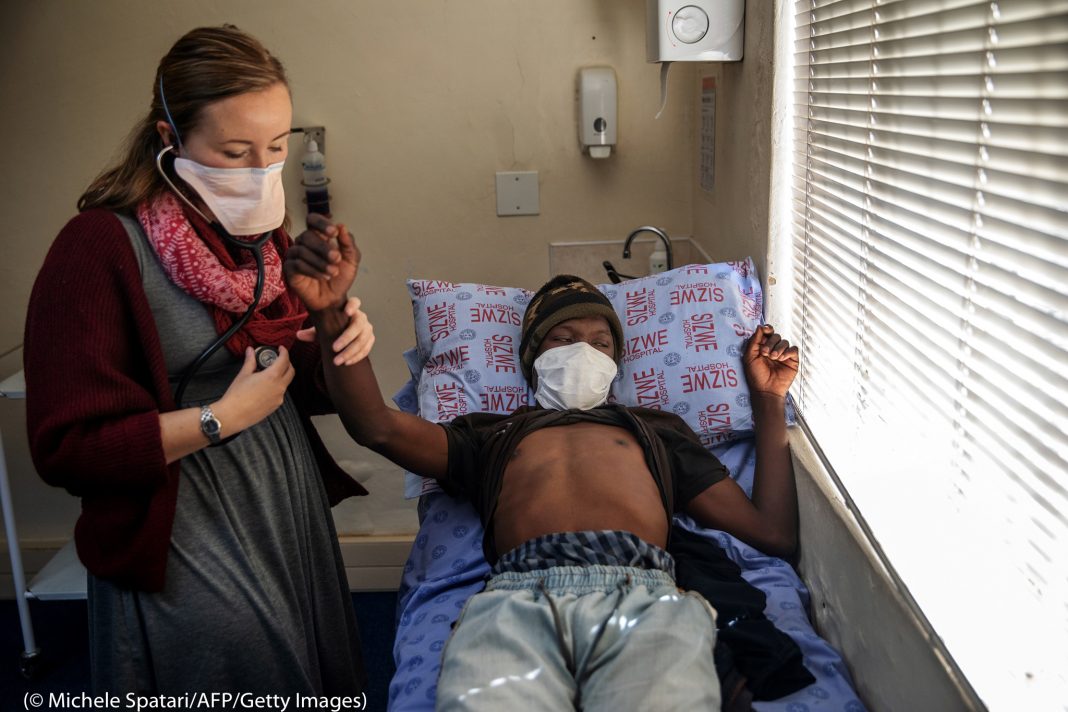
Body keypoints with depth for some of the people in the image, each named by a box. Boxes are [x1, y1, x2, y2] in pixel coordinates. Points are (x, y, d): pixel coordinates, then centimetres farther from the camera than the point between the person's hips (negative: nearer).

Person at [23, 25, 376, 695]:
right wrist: (222, 419, -20)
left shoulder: (262, 231, 5)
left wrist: (339, 347, -8)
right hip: (188, 547, -6)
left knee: (325, 681, 17)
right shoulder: (99, 249, -17)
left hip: (294, 510, 7)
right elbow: (66, 449, -17)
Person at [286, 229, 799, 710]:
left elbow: (774, 534, 26)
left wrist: (768, 401, 26)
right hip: (518, 593, -1)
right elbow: (377, 427, 12)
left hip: (643, 593, 1)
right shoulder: (491, 434, 32)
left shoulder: (656, 428, 34)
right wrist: (329, 311, -2)